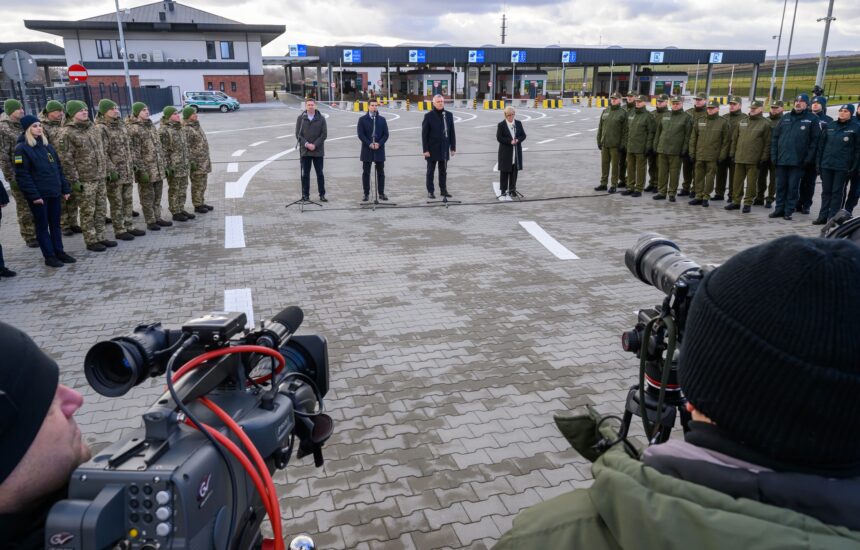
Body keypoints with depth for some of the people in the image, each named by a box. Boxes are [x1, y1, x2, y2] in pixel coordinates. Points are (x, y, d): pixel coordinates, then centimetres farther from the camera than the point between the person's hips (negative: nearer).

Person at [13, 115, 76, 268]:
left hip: (54, 193, 6)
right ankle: (49, 256, 8)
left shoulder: (47, 145, 12)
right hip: (38, 195, -6)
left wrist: (65, 189, 9)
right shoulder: (22, 148, -9)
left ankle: (59, 252, 22)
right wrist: (33, 195, -18)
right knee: (42, 225, 3)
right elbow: (22, 175, -14)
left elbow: (58, 168, 15)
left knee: (55, 224, 12)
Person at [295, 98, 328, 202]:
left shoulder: (321, 118, 2)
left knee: (320, 173, 3)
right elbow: (298, 134, 1)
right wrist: (306, 144, -13)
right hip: (304, 151, 1)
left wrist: (315, 145, -13)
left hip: (318, 151, -1)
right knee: (305, 174, 4)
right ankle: (305, 195, 11)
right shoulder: (300, 118, 5)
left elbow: (324, 134, -3)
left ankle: (322, 195, 9)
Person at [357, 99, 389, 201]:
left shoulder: (382, 119, 8)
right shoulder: (362, 119, 2)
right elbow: (360, 134, -5)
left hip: (379, 149, 2)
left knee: (380, 172, 5)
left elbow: (386, 134, 3)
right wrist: (369, 144, -16)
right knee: (366, 173, 2)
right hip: (367, 149, -1)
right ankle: (366, 194, 8)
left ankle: (381, 193, 13)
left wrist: (379, 143, -12)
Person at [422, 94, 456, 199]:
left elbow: (452, 132, 8)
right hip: (432, 149, -3)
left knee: (443, 171, 9)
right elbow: (424, 134, -5)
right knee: (430, 171, 4)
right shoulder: (429, 116, -4)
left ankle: (443, 190, 18)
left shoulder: (449, 115, 6)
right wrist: (425, 150, -11)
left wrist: (453, 147, 4)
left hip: (444, 149, 3)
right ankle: (430, 191, 11)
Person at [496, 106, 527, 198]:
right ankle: (503, 189, 12)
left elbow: (523, 135, 7)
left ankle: (512, 189, 14)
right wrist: (510, 141, -19)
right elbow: (499, 138, -10)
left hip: (516, 151, 3)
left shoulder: (518, 123, 7)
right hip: (505, 152, -3)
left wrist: (517, 140, -14)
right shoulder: (501, 125, -4)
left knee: (514, 171, 5)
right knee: (505, 171, 3)